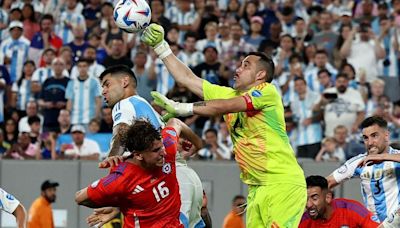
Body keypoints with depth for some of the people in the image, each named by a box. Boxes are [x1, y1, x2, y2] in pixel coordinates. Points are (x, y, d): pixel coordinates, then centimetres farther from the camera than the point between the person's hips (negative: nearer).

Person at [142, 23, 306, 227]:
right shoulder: (230, 95, 14)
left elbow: (223, 106, -18)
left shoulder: (267, 91, -7)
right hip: (258, 187, 7)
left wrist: (179, 108, -18)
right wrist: (160, 45, 13)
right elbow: (187, 79, 16)